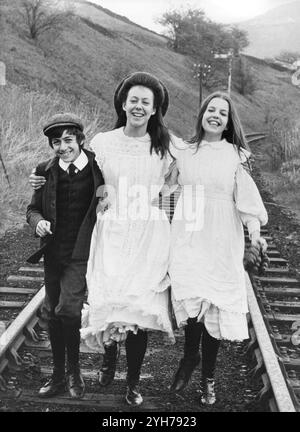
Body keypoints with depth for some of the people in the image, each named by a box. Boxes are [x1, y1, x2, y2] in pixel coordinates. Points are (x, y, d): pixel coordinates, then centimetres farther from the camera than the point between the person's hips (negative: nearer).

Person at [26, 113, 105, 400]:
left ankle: (73, 371, 11)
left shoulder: (99, 168, -6)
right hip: (53, 254, 4)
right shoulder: (46, 172, 3)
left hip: (81, 255, -4)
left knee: (67, 310, -15)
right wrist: (38, 221, -10)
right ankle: (58, 375, 30)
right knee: (52, 314, 12)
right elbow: (33, 209, 10)